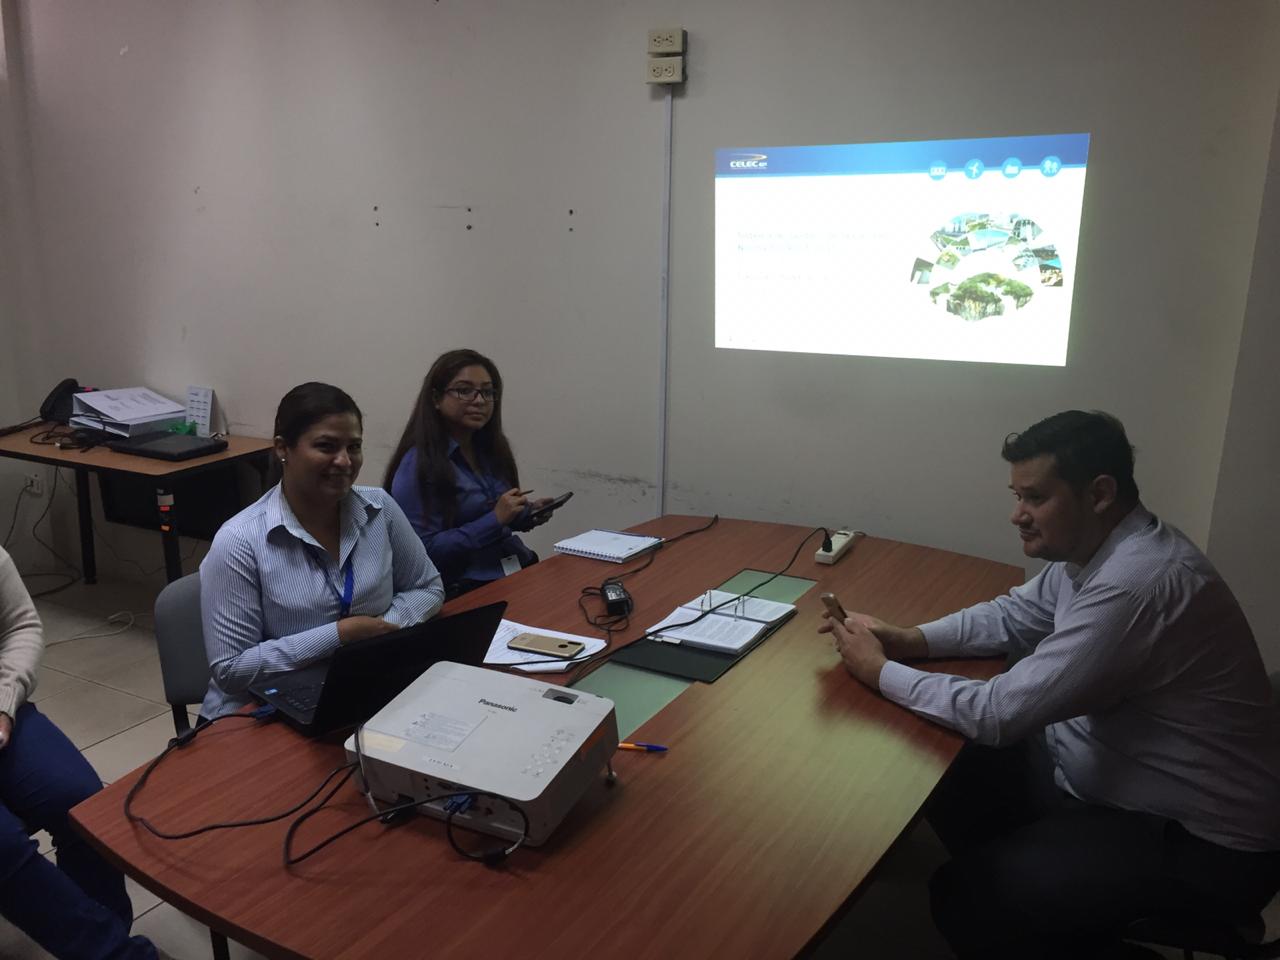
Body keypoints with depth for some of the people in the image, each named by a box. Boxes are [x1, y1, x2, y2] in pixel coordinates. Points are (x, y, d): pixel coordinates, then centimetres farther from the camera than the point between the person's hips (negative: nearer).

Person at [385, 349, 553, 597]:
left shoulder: (490, 448, 11)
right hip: (468, 589, -7)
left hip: (522, 569, 7)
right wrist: (495, 519, -17)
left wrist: (528, 514, 4)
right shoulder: (418, 464, -9)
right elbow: (425, 551, -14)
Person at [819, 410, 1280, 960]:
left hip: (1201, 841, -9)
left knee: (965, 897, -13)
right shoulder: (1099, 548, -2)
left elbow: (1003, 713, -30)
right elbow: (1012, 617, 10)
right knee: (953, 781, 9)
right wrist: (907, 639, -6)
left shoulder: (1136, 583, -33)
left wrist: (881, 672, -17)